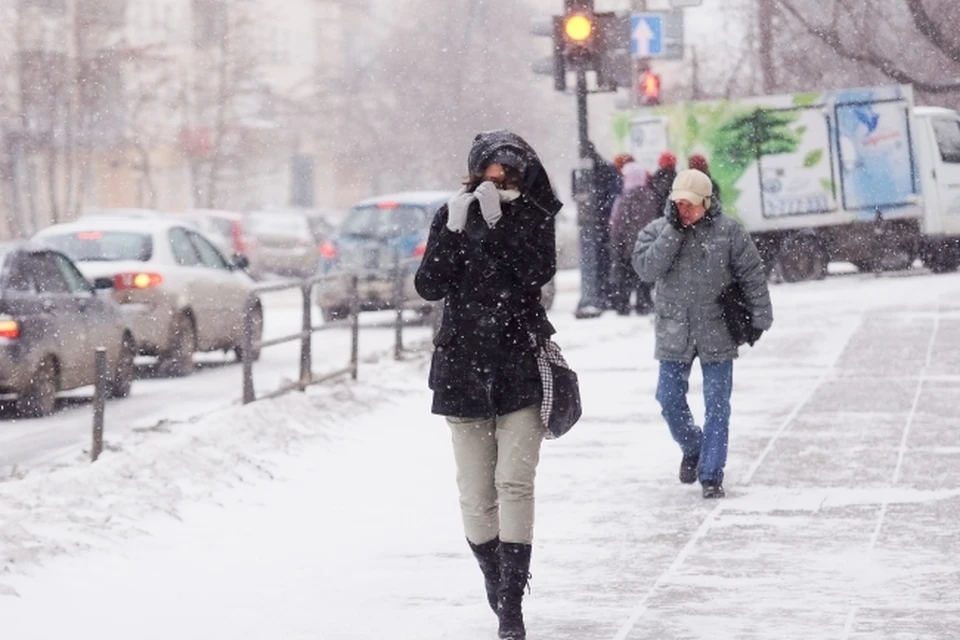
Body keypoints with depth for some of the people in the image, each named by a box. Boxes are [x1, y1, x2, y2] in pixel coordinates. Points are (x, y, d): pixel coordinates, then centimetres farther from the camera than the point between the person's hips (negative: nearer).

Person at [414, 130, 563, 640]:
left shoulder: (534, 216, 0)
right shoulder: (452, 215, 3)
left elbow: (537, 272, -16)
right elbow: (429, 286, -4)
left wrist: (498, 221, -21)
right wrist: (453, 231, -16)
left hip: (520, 367, -2)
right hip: (463, 364, 2)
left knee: (515, 482, -11)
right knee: (476, 490, 5)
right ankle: (494, 584, 22)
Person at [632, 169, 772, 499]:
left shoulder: (727, 230, -5)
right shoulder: (657, 230, 0)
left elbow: (752, 274, 0)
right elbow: (646, 268, -16)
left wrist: (761, 318, -1)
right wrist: (674, 231, -18)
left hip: (717, 333, -2)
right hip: (674, 333, 2)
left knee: (717, 405, -1)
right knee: (670, 400, 5)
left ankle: (711, 474, 5)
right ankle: (692, 450, 33)